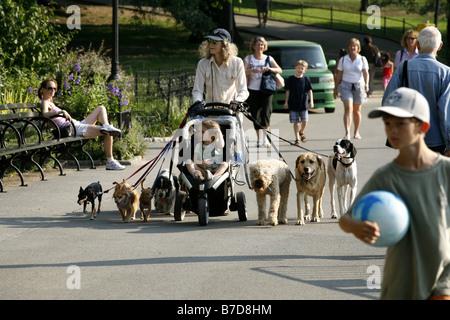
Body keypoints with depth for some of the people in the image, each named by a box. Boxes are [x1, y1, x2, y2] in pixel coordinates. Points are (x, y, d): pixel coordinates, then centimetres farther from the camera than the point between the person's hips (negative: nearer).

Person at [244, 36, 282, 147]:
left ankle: (264, 137, -9)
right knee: (255, 114, 0)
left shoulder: (269, 59, 12)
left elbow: (279, 70, 2)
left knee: (266, 111, -16)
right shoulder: (248, 58, 7)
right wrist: (252, 70, -27)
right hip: (253, 90, 0)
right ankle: (259, 139, 8)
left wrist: (269, 69, -16)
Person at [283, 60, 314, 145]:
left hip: (303, 104, 1)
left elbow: (310, 91, 5)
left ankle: (301, 132, 29)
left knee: (304, 121, -1)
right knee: (296, 122, 0)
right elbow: (288, 91, 4)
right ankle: (297, 139, 5)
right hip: (293, 105, -1)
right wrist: (286, 102, 3)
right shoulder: (291, 79, 0)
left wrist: (311, 101, -2)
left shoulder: (306, 79, 2)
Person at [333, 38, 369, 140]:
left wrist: (366, 84, -27)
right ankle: (347, 133, -23)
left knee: (357, 111, 9)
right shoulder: (343, 59, 4)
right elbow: (338, 75, 8)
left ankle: (356, 132, 26)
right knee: (348, 109, -16)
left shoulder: (362, 59, 3)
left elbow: (365, 73, -9)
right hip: (346, 85, -1)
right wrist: (335, 89, 8)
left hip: (359, 86, 1)